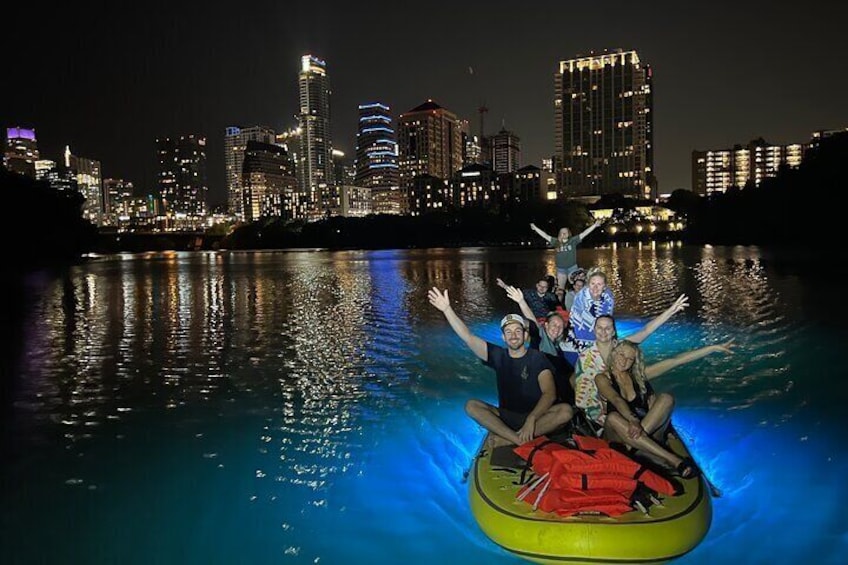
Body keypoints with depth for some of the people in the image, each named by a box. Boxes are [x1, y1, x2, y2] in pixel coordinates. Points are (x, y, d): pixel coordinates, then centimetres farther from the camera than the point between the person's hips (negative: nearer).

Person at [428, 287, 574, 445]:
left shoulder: (537, 358, -4)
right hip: (505, 417, 3)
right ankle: (520, 440, -34)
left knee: (565, 411, -30)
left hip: (536, 415, -2)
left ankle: (506, 438, -35)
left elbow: (549, 394, -15)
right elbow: (468, 337, -5)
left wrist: (531, 419, -31)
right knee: (471, 406, -19)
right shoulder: (498, 355, 4)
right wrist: (447, 309, -15)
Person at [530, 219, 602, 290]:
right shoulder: (556, 242, 3)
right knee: (560, 289, 9)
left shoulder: (573, 241, -2)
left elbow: (584, 233, -6)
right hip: (560, 269, 2)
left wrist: (595, 225, -12)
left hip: (572, 268, -2)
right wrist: (535, 228, 1)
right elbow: (545, 235, 3)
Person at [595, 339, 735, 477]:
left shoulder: (638, 374, 10)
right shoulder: (602, 378, -1)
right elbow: (616, 400, -22)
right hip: (619, 433, -3)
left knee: (665, 398, -20)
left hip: (649, 430, 3)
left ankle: (630, 445, -35)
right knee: (613, 418, -38)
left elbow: (676, 361, 3)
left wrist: (714, 348, -2)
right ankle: (673, 461, -41)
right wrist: (632, 420, -42)